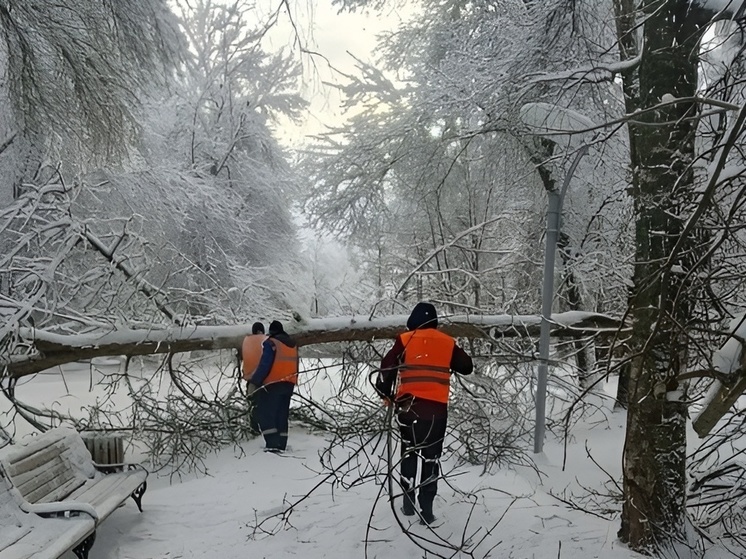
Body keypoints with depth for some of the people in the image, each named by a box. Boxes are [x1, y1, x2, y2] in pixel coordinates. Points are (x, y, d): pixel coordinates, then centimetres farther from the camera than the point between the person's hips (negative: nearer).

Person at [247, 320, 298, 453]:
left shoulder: (271, 343, -11)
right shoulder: (292, 344, 13)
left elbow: (264, 365, -18)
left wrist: (254, 382, -16)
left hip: (272, 384, -7)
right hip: (289, 384, 7)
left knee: (265, 414, -2)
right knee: (282, 416, 13)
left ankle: (272, 444, -13)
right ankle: (281, 445, 12)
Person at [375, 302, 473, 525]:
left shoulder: (404, 341, 0)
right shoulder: (448, 343, 5)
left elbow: (387, 368, -3)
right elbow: (467, 367, 15)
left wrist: (385, 394, 13)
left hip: (409, 405, 0)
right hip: (437, 408, 0)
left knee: (409, 450, 17)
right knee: (431, 456, 9)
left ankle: (408, 502, 20)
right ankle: (426, 509, 7)